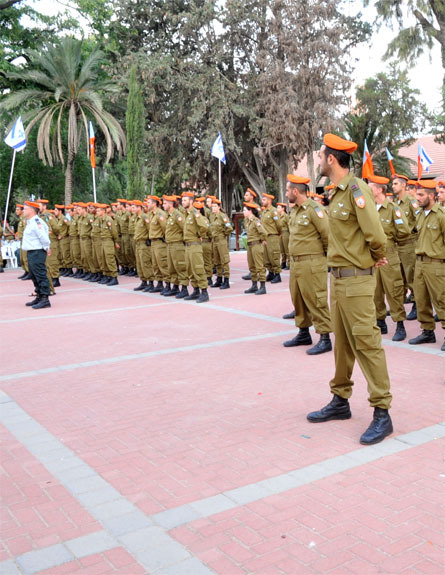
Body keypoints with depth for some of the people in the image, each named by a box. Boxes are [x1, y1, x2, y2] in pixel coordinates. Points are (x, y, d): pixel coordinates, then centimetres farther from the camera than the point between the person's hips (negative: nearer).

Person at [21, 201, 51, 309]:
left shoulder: (37, 222, -17)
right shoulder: (30, 222, 16)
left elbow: (43, 236, -22)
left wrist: (46, 248, -10)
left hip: (37, 253, -11)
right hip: (31, 253, 11)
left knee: (41, 276, -9)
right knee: (34, 276, 16)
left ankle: (45, 299, -7)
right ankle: (39, 297, 26)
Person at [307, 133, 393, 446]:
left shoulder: (357, 189, -16)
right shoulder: (338, 193, 12)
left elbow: (376, 235, -21)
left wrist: (377, 257, -2)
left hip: (356, 279, -9)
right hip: (338, 277, 9)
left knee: (367, 343, -5)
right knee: (342, 342, 16)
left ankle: (382, 413, 4)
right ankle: (340, 401, 28)